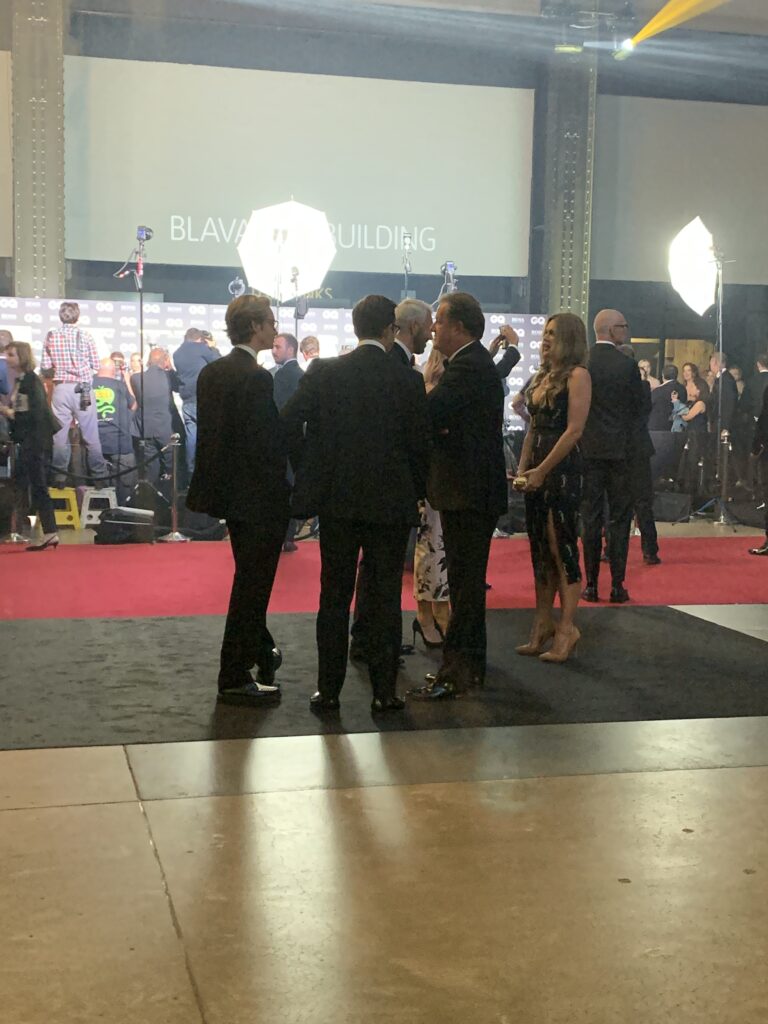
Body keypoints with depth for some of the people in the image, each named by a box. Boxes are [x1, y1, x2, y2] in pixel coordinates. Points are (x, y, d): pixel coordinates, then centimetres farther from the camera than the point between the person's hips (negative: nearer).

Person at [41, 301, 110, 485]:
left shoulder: (51, 336, -1)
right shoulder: (85, 336, -5)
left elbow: (45, 368, -1)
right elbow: (96, 366, 0)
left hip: (61, 388, 1)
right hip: (82, 388, -1)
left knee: (60, 434, 7)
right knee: (91, 434, 5)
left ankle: (60, 475, 9)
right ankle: (99, 474, 10)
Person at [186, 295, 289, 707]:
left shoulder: (210, 372, 6)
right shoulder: (256, 378, -20)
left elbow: (209, 431, 9)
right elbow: (266, 444, -23)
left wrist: (216, 481, 14)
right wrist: (285, 490, -11)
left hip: (226, 487, 9)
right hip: (259, 497, -9)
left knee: (250, 577, 25)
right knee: (252, 584, 1)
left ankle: (260, 651, 43)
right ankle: (234, 678, 8)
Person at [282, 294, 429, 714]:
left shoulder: (323, 373, -2)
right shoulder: (408, 380, -5)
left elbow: (290, 422, -5)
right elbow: (420, 443, -4)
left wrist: (308, 473, 7)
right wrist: (415, 491, 10)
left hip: (336, 498, 2)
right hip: (391, 502, -1)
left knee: (334, 597, 9)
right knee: (385, 598, 6)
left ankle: (328, 690, 12)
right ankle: (384, 691, 9)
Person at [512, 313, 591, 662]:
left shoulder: (577, 376, -8)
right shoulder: (542, 377, 16)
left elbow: (574, 430, -16)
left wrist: (542, 471, -15)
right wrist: (522, 467, 5)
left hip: (562, 470, -8)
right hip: (537, 470, 8)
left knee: (562, 547, -5)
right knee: (541, 548, 11)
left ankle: (566, 629, 1)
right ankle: (542, 627, 18)